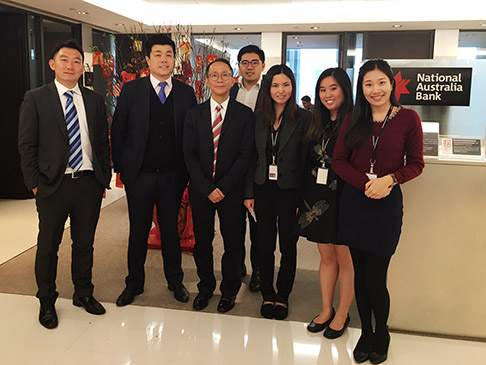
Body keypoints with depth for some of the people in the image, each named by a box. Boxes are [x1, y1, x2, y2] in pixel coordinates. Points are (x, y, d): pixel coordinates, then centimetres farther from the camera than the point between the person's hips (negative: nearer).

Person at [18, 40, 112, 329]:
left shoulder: (95, 100, 7)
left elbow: (103, 142, 10)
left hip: (89, 183, 3)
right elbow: (26, 145, -3)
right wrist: (35, 183, -7)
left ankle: (84, 294, 33)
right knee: (48, 246, 10)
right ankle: (47, 302, 29)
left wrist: (105, 178, 5)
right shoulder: (35, 99, -1)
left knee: (85, 243, 14)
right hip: (53, 185, -2)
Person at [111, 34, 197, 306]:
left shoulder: (186, 93, 3)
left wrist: (187, 169, -2)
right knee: (139, 230, 10)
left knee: (171, 228, 12)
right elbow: (118, 131, 2)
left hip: (173, 175, 1)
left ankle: (175, 281, 30)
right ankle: (134, 283, 28)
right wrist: (121, 166, -3)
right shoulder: (131, 90, 1)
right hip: (140, 174, 0)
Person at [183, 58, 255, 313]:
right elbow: (189, 155, -1)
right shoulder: (194, 114, 5)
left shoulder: (245, 115, -1)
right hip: (200, 190, 2)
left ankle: (229, 290, 28)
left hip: (231, 191, -2)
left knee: (233, 243, 8)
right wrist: (207, 189, -11)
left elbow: (245, 156, -7)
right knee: (201, 242, 11)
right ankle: (205, 287, 31)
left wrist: (223, 187, -14)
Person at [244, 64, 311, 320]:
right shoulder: (258, 117, 5)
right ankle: (267, 295, 28)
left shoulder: (303, 118, -6)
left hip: (289, 191, -3)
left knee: (288, 246, 9)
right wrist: (249, 193, 3)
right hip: (263, 189, 3)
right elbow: (252, 157, 7)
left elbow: (306, 161, -8)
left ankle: (282, 296, 27)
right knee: (265, 245, 11)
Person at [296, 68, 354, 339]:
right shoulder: (317, 125, 10)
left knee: (345, 259, 8)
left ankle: (342, 314, 25)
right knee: (326, 257, 16)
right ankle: (326, 310, 31)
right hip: (318, 200, 6)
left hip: (344, 201, -5)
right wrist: (302, 199, 9)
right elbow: (308, 164, 11)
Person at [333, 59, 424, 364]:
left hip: (387, 203, -3)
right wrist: (365, 183, -12)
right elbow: (338, 160, 3)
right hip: (354, 202, 3)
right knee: (360, 275, 11)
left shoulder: (408, 118, -3)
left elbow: (416, 164, 0)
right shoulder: (354, 120, 6)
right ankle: (366, 333, 32)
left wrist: (389, 179, -18)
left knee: (376, 279, -1)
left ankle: (382, 334, 28)